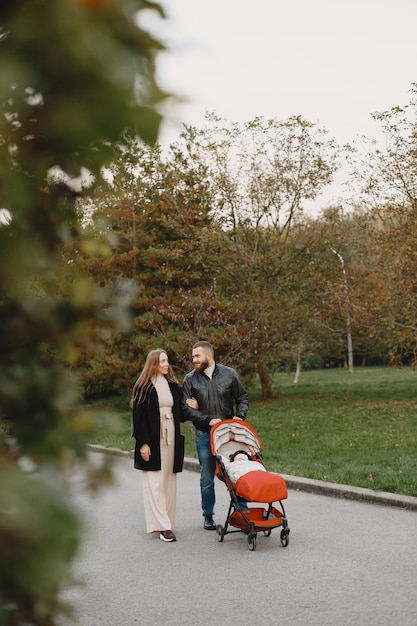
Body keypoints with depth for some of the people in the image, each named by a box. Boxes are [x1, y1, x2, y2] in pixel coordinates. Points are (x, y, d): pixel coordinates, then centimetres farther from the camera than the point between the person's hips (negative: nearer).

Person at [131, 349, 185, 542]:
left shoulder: (173, 386, 12)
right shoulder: (144, 387, -4)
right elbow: (138, 416, -8)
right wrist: (143, 443, -13)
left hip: (171, 438, 5)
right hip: (152, 439, -5)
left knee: (168, 480, 7)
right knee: (155, 481, -5)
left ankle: (166, 522, 13)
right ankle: (162, 526, -5)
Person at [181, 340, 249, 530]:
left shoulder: (229, 374, 1)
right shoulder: (190, 379, -1)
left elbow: (242, 397, 11)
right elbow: (186, 408, -6)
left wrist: (239, 416, -5)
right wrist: (208, 420, -14)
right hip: (204, 434, 0)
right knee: (207, 478, 7)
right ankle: (208, 516, 22)